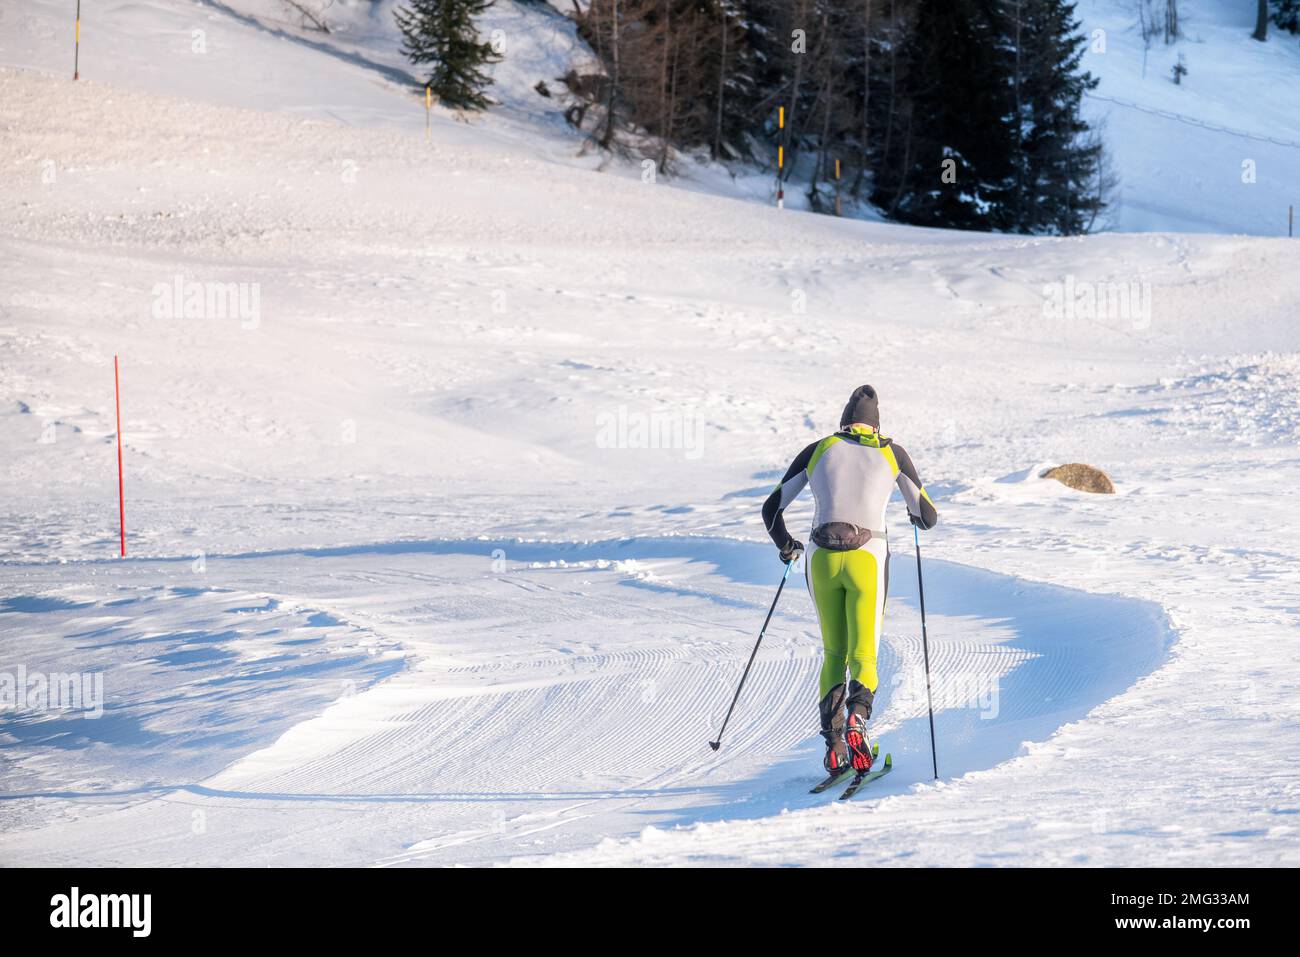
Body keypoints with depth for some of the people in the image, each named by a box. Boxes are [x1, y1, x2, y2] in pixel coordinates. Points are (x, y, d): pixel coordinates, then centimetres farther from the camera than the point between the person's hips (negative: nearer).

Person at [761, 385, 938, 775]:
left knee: (833, 655, 17)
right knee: (863, 656, 2)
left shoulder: (817, 450, 12)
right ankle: (857, 717, -31)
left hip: (822, 560, 1)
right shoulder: (892, 453, 9)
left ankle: (833, 743, 2)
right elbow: (928, 516, 14)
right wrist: (917, 516, 38)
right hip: (868, 560, -1)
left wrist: (785, 546, 34)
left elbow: (772, 509, 15)